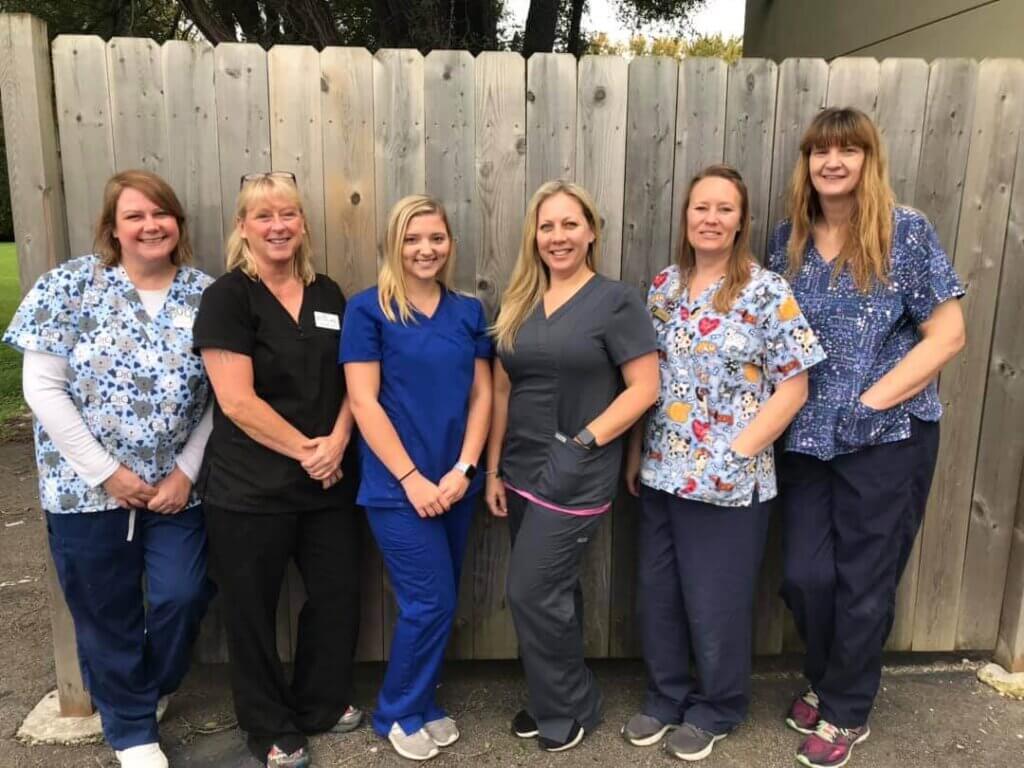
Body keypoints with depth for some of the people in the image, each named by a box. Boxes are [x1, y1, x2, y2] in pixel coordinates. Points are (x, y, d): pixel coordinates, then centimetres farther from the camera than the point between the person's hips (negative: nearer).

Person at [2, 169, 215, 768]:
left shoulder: (205, 294, 0)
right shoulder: (73, 284, -6)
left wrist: (186, 471, -7)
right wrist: (105, 471, -12)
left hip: (177, 485, 2)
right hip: (90, 487, -1)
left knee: (183, 598, 4)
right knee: (107, 614, 10)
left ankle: (150, 689, 38)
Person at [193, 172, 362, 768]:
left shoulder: (328, 294, 8)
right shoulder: (228, 297, -8)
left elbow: (352, 380, 8)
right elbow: (237, 401, -16)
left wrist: (337, 441, -8)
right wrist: (304, 449, -13)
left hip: (329, 482, 5)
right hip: (250, 489, -5)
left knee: (338, 594, 13)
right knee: (253, 609, 10)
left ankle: (323, 702, 38)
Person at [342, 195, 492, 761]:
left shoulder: (468, 312, 8)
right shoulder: (368, 309, -6)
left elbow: (481, 395, 6)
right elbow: (364, 402, -11)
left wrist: (464, 468, -6)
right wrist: (411, 478, -15)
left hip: (455, 484, 5)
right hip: (397, 486, -5)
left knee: (440, 602, 13)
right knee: (431, 602, -2)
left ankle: (421, 703, 35)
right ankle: (398, 713, 22)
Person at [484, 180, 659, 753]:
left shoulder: (617, 301, -7)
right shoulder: (517, 305, 9)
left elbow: (644, 388, -11)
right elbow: (502, 391, 10)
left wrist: (584, 442, -17)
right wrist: (493, 469, 7)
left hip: (576, 474, -6)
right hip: (522, 470, 6)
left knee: (532, 593, -3)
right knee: (553, 593, 16)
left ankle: (568, 711, 21)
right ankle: (556, 702, 35)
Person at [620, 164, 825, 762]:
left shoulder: (768, 292, -9)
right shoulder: (664, 287, 6)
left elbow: (794, 385, -10)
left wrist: (739, 452, -16)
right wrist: (635, 453, 6)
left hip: (729, 480, -5)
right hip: (661, 473, 5)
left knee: (717, 600, 10)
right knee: (658, 594, 15)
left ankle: (717, 710, 34)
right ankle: (667, 698, 37)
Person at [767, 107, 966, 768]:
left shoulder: (906, 231, -7)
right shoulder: (788, 239, 6)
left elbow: (947, 335, -9)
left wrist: (870, 402, -15)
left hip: (888, 438, -3)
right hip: (808, 437, 4)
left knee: (863, 582, 7)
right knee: (805, 575, 8)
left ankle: (846, 713, 29)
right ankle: (827, 682, 36)